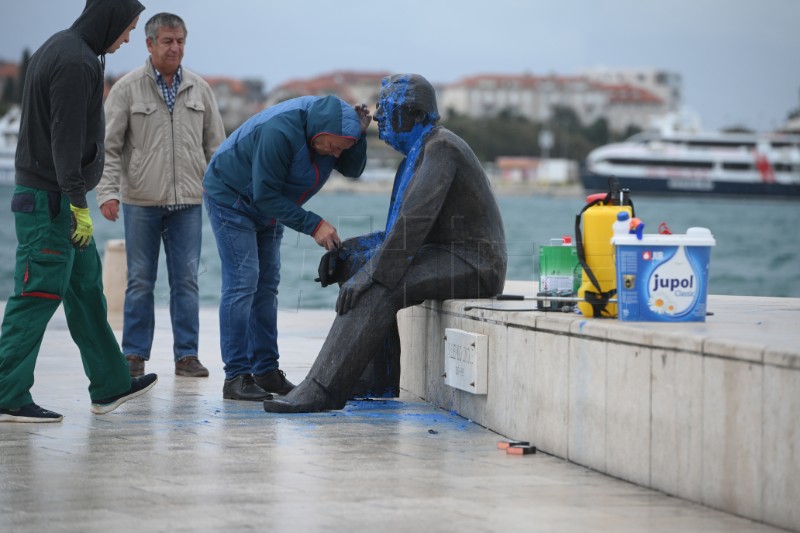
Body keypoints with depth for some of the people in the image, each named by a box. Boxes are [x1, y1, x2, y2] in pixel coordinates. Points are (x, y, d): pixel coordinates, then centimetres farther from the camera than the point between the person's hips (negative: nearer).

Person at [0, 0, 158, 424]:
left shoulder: (60, 49, 15)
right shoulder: (75, 62, -17)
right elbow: (66, 139, -22)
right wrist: (78, 202, -21)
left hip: (41, 193, 11)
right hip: (51, 197, -11)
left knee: (85, 286, 15)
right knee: (39, 294, -8)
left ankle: (109, 386, 24)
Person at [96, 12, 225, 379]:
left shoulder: (199, 89, 8)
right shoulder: (128, 88, -1)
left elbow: (215, 145, 14)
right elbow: (109, 147, -2)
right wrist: (108, 192, -13)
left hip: (187, 201, 2)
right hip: (141, 201, -2)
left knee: (186, 280, 3)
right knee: (140, 281, 3)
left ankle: (186, 355, 9)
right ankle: (135, 355, 10)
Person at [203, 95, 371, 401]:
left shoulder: (328, 117, -12)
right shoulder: (279, 132, -36)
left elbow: (353, 169, -5)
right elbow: (266, 195, -32)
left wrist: (358, 135, -24)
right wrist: (313, 226, -32)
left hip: (267, 206, 8)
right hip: (230, 198, -8)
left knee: (266, 285, 8)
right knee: (242, 283, -14)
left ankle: (266, 372, 12)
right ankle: (236, 378, -13)